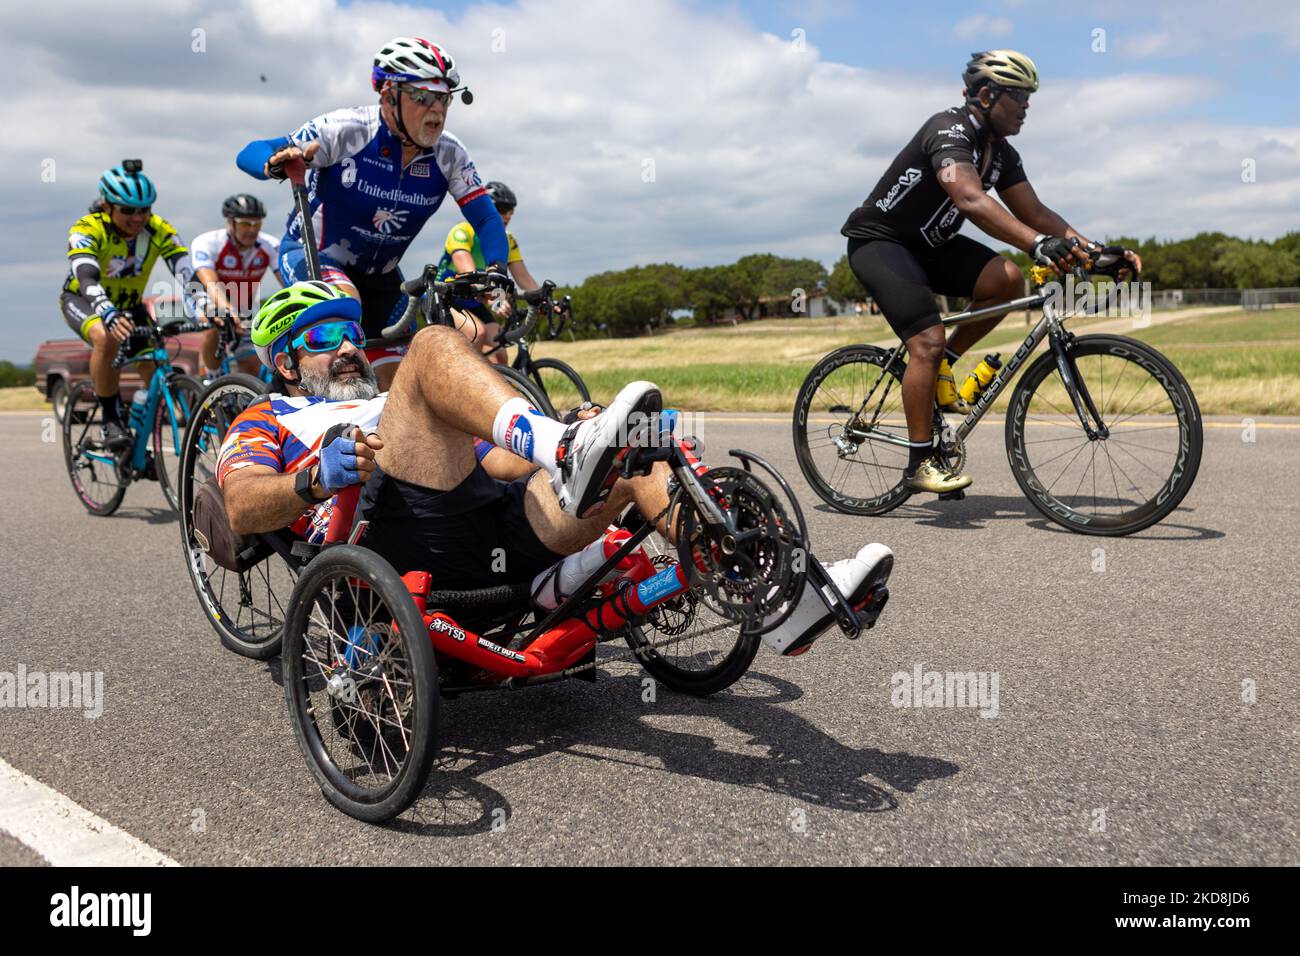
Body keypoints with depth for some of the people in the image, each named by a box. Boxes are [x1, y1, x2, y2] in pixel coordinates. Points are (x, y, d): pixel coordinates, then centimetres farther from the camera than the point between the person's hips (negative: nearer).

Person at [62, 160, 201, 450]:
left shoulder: (159, 230, -21)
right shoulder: (87, 230, -29)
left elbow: (187, 271, -32)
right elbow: (86, 277, -44)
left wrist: (204, 306, -52)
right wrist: (109, 314, -63)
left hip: (129, 304, 4)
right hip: (82, 300, -4)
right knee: (106, 338, -37)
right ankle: (111, 419, -23)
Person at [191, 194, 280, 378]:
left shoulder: (271, 246, -20)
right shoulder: (206, 243, -28)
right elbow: (211, 285, -44)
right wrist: (226, 308, -65)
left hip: (243, 313, 3)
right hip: (203, 306, -3)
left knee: (256, 372, -6)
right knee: (216, 325, -37)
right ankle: (210, 376, -14)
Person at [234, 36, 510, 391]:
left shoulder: (449, 154, -13)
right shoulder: (345, 130, -24)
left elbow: (486, 217, -12)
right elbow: (249, 153, -22)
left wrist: (497, 272, -32)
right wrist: (276, 164, -46)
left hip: (379, 275, 5)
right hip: (311, 255, -4)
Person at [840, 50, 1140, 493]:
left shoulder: (1001, 153, 5)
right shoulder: (949, 130, -23)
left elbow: (1034, 212, 3)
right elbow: (971, 200, -40)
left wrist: (1093, 248, -11)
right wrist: (1038, 244, -52)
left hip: (928, 244, 8)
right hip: (878, 240, -8)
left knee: (1006, 279, -15)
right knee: (928, 341, -21)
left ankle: (941, 368, 2)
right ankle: (920, 463, -12)